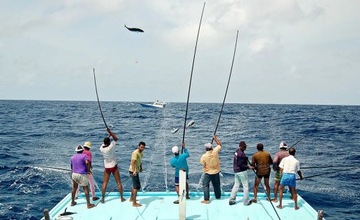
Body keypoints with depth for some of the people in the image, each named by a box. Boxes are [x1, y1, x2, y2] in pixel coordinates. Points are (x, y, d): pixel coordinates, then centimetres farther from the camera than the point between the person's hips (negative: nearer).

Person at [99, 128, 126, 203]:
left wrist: (109, 135, 18)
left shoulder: (101, 148, -8)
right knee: (119, 183, 7)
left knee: (104, 183, 10)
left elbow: (104, 143, 14)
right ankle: (122, 198, 12)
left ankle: (103, 199, 11)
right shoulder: (111, 147, -20)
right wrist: (110, 131, -7)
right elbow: (116, 139, -8)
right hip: (114, 167, -3)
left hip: (107, 167, 3)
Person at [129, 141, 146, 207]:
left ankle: (131, 198, 41)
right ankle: (134, 203, -10)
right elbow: (133, 162, -31)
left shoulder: (141, 153, 8)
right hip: (133, 171, -10)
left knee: (135, 185, 24)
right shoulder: (135, 153, -21)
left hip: (136, 171, 10)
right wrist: (134, 171, -41)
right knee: (137, 187, -11)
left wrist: (141, 168, 17)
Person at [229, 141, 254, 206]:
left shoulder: (236, 151, 7)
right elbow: (240, 165, -24)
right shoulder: (241, 154, -23)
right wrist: (249, 167, -20)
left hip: (236, 171, 9)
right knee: (245, 186, 5)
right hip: (242, 171, -9)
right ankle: (246, 202, 12)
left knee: (236, 185, 16)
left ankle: (231, 200, 18)